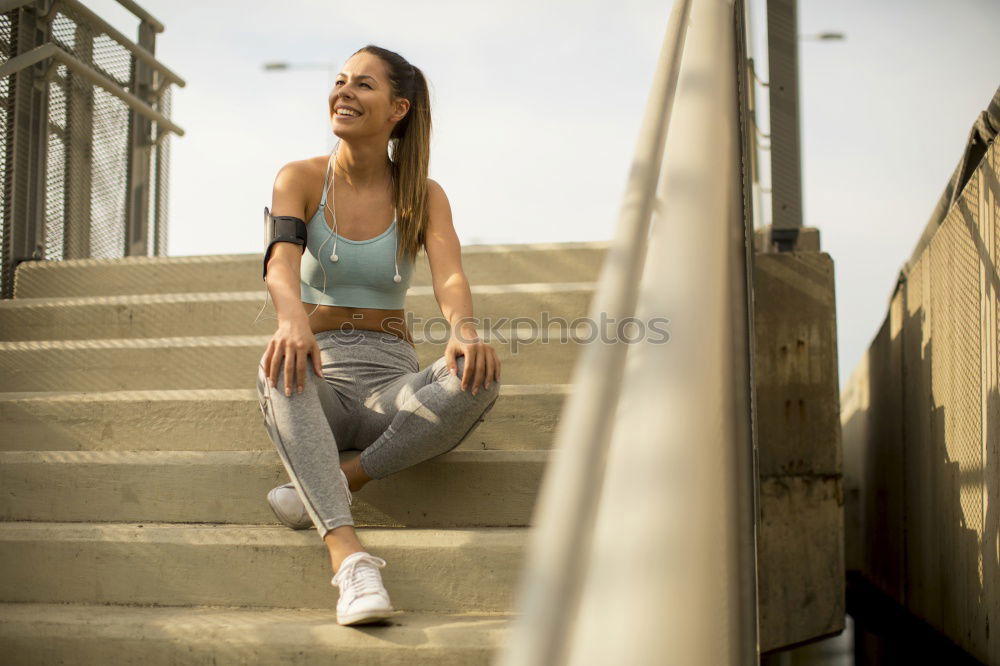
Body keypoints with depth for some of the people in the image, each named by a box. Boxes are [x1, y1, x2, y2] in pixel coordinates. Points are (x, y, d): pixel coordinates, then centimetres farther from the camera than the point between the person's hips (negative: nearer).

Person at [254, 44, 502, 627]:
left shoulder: (424, 195, 5)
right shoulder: (301, 179, 3)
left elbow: (450, 277, -12)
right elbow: (281, 261, -17)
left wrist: (464, 330, -37)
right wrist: (293, 320, -41)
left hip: (392, 385, 1)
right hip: (319, 384, 0)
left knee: (478, 378, -31)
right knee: (282, 368, -37)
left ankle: (328, 487, -23)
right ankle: (348, 555, -47)